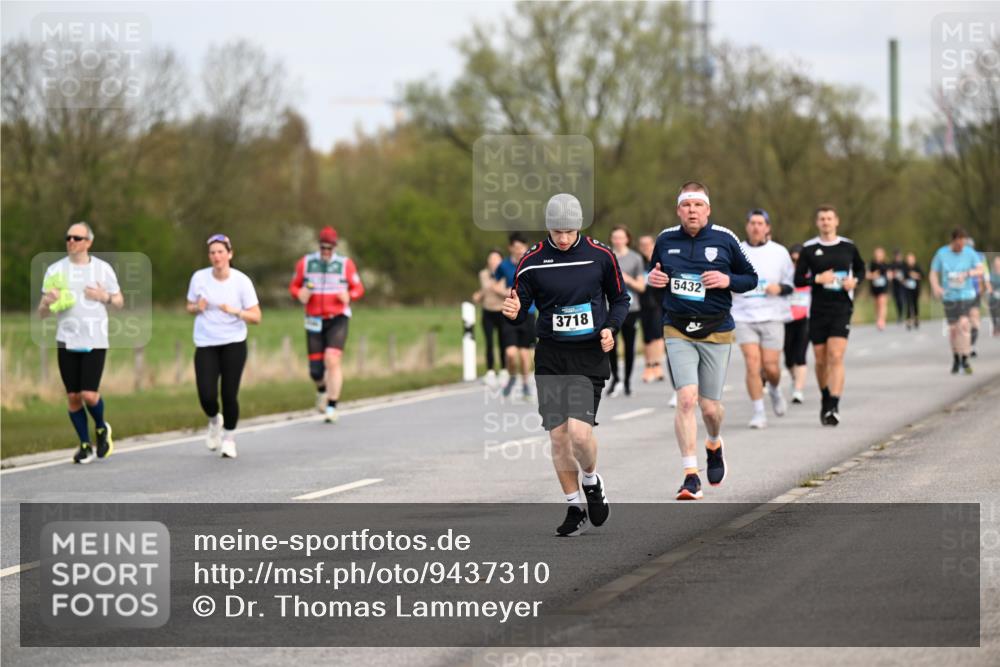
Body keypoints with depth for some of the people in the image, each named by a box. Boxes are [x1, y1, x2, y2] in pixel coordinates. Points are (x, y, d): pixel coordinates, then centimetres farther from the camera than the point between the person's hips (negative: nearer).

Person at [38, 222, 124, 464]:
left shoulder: (103, 269, 3)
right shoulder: (55, 270, 4)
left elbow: (119, 303, 13)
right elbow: (41, 313, 6)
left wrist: (105, 297, -9)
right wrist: (48, 302, -17)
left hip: (95, 342, -2)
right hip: (66, 342, 2)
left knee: (89, 394, -12)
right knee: (73, 396, 2)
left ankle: (101, 428, 19)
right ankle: (85, 445, 18)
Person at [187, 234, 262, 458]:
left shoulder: (241, 281, -7)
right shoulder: (199, 278, -2)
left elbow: (256, 317, -5)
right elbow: (190, 307, 13)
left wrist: (234, 311, -22)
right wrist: (198, 307, -10)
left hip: (234, 344, -1)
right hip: (205, 345, 1)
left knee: (229, 395, -7)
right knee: (207, 396, -10)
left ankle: (229, 437, 19)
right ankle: (214, 421, 25)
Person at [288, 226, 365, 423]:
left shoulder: (345, 264, 1)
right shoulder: (305, 263, 4)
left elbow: (358, 288, 8)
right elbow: (294, 286, 12)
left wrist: (349, 296, -14)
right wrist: (300, 294, -10)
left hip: (338, 318, -2)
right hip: (314, 321, 2)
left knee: (332, 360, -19)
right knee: (315, 369, 1)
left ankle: (332, 407, -13)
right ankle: (322, 390, 38)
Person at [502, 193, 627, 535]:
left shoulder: (601, 256, -1)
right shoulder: (532, 261, -1)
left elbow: (620, 298, 12)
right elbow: (521, 309, 6)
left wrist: (611, 327, -6)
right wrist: (513, 312, -18)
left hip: (590, 355, -2)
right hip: (550, 357, 2)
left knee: (580, 432, -16)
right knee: (558, 436, 1)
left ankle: (591, 481, 16)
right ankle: (575, 507, 17)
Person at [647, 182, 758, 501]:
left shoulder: (724, 239, -1)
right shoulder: (666, 239, 4)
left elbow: (751, 278, 7)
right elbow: (654, 272, 21)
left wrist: (727, 280, -13)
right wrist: (653, 279, -3)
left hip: (716, 331, 0)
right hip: (678, 331, 0)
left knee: (710, 406, 5)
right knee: (686, 398, -16)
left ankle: (714, 446, 42)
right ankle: (690, 476, -13)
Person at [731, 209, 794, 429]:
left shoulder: (779, 252, 5)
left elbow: (792, 283, 9)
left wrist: (780, 288, -11)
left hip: (772, 317, 0)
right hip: (745, 316, 0)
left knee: (771, 367, -1)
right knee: (752, 364, -11)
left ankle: (774, 389, 34)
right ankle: (758, 413, -3)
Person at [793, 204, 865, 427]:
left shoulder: (848, 247, 5)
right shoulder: (808, 249, 2)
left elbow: (861, 269, 21)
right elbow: (798, 280, 2)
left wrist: (855, 280, -1)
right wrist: (817, 279, -15)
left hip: (842, 309, -1)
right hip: (818, 310, 1)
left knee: (836, 358, -14)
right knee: (821, 361, 7)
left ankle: (834, 407, -18)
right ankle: (826, 400, 29)